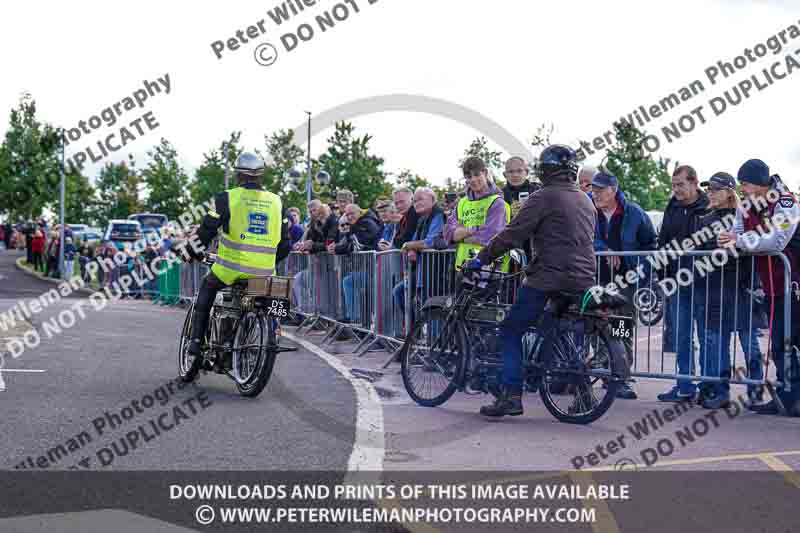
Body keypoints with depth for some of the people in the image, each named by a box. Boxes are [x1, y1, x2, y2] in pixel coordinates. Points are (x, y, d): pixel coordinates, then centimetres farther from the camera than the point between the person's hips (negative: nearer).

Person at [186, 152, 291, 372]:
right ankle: (226, 357, 22)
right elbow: (284, 243, 14)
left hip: (232, 268, -3)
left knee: (206, 290, 26)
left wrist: (193, 251, 19)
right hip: (265, 273, 3)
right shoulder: (276, 201, 11)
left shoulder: (227, 198, -2)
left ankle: (197, 340, 19)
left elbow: (207, 229, 1)